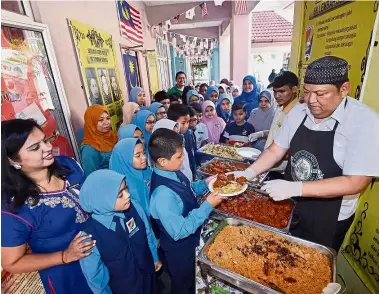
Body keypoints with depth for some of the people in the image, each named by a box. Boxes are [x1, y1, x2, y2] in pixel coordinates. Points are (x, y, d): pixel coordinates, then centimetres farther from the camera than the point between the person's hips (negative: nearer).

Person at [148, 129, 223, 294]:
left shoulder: (172, 171, -12)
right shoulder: (163, 194, -38)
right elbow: (180, 231, -31)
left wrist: (204, 183, -8)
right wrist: (207, 206, -31)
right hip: (180, 250, -7)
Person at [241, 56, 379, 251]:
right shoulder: (297, 112, -6)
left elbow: (355, 182, -24)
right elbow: (275, 151, -1)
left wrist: (295, 188, -33)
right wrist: (249, 173, -15)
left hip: (328, 221, -4)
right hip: (287, 206, 5)